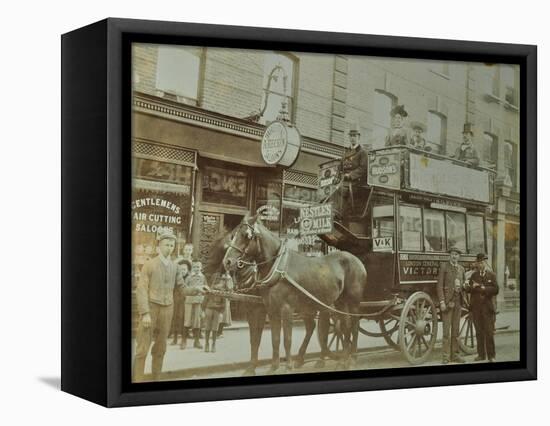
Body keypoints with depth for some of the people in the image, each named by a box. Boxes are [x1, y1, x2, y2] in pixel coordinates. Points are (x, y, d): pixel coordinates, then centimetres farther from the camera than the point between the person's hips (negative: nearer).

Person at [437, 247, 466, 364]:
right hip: (447, 301, -5)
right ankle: (446, 356, -2)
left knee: (455, 329, 9)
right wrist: (442, 301, -14)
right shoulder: (444, 266, -3)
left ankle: (454, 354, 16)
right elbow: (439, 285, -8)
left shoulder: (461, 268, 14)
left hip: (458, 301, 5)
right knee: (446, 330, -5)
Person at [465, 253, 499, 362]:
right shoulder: (474, 275, 13)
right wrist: (472, 287, -13)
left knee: (489, 332, -4)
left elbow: (495, 290, -5)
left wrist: (484, 288, -15)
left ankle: (491, 355, 2)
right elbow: (468, 289, 8)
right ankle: (481, 354, 13)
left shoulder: (492, 275, 4)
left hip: (487, 307, -3)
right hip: (476, 307, 3)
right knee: (479, 332, 7)